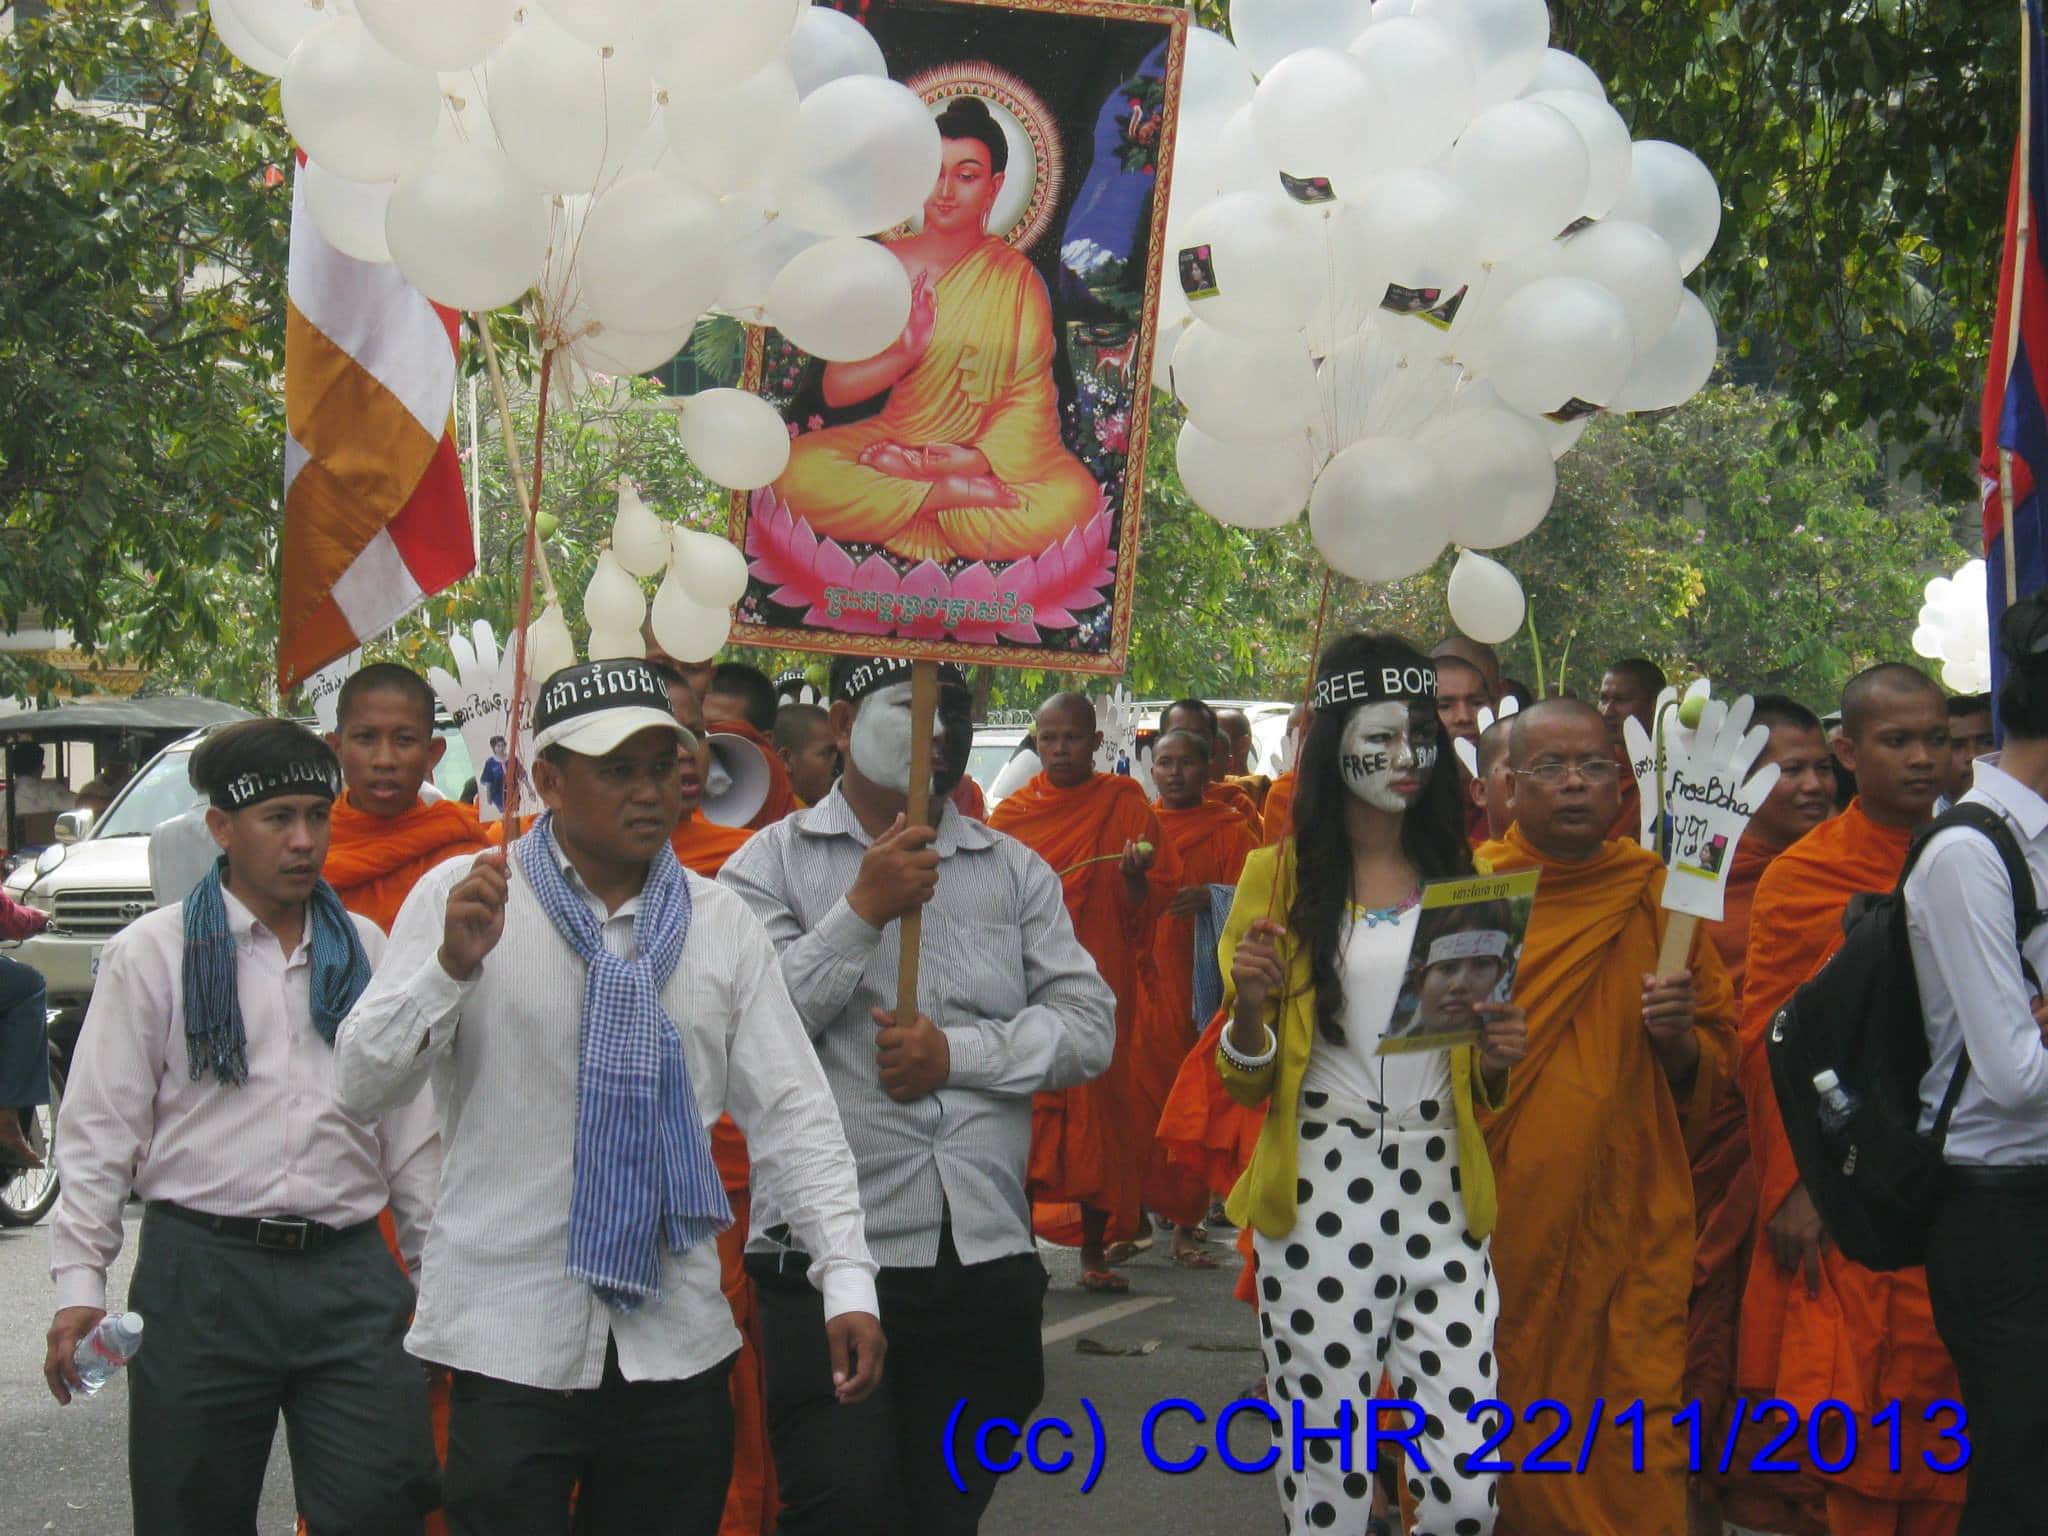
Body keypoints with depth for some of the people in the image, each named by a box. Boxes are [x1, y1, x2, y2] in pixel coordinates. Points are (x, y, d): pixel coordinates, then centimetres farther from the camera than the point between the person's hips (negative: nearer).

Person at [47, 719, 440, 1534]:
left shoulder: (366, 949, 11)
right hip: (200, 1274, -2)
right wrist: (79, 1283, -6)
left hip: (349, 1279, 2)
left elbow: (409, 1121, 15)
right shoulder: (151, 953, 2)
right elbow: (100, 1130, 1)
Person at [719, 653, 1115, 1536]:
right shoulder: (772, 863, 3)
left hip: (987, 1262, 4)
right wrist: (863, 911, -13)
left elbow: (1088, 1026, 5)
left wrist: (957, 1052, -9)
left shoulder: (1017, 872, 14)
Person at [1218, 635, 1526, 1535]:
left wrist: (1497, 1060, -2)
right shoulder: (1281, 876, 4)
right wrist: (1249, 1005, -17)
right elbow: (1244, 1083, 3)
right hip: (1317, 1197, -3)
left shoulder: (1459, 877, 14)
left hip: (1441, 1197, 3)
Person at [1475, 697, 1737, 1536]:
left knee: (1630, 1460, -4)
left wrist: (1679, 1039, -7)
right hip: (1490, 1212, -1)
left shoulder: (1658, 896, 8)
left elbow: (1716, 1063, 13)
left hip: (1626, 1220, 1)